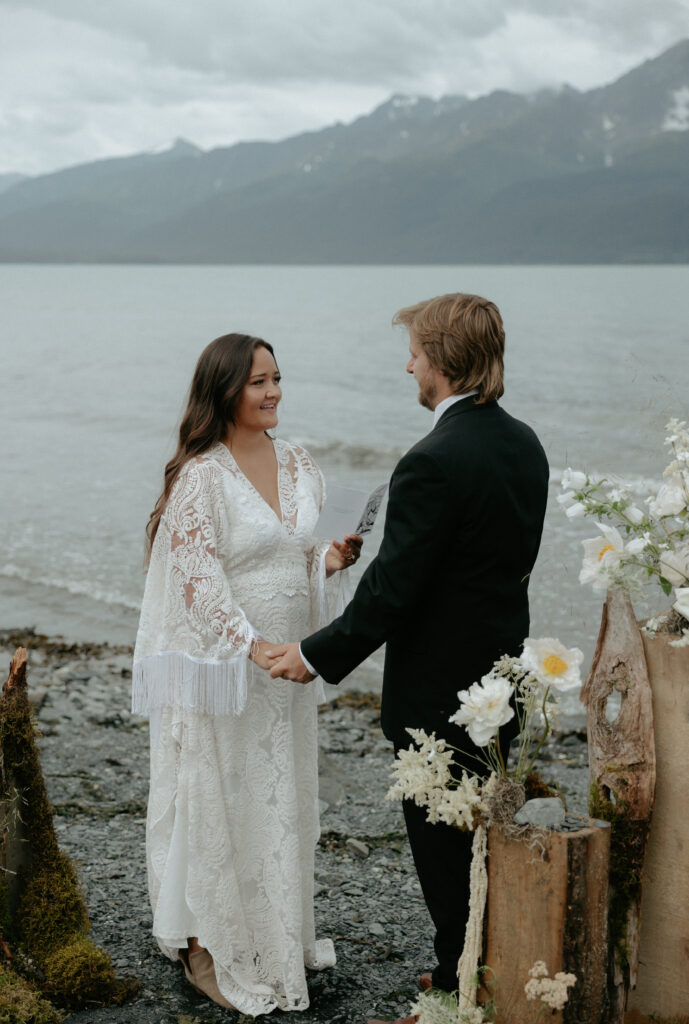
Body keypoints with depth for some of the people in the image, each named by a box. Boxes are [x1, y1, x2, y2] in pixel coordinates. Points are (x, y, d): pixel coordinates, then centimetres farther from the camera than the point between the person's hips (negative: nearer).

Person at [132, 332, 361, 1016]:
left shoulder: (297, 465, 7)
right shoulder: (200, 476, -14)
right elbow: (200, 576, -19)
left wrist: (330, 560, -6)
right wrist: (253, 647, -27)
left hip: (287, 660, 7)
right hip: (221, 661, -7)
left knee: (283, 798, 16)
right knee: (222, 800, 4)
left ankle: (281, 937, 33)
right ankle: (212, 949, 20)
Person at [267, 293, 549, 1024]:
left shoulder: (434, 463, -24)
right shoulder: (524, 444, 4)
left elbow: (392, 588, -23)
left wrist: (317, 656, -11)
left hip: (438, 692, -9)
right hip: (500, 683, 9)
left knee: (446, 854, 6)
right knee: (487, 841, 21)